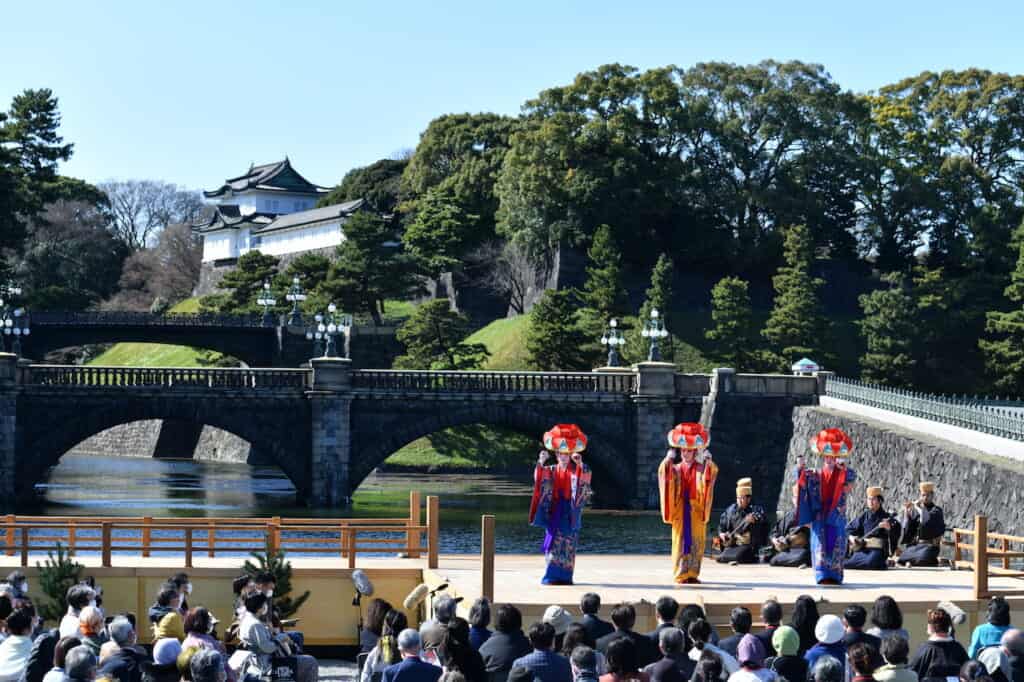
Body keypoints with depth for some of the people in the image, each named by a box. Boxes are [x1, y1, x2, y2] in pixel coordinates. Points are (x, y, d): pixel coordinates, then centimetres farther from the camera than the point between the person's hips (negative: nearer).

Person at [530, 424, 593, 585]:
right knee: (553, 541, -3)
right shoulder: (551, 470, 8)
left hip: (571, 510, -1)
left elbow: (586, 477, -14)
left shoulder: (576, 470, 4)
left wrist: (580, 464, -30)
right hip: (555, 510, 1)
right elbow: (540, 478, -7)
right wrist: (541, 463, -23)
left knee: (568, 544, -1)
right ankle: (552, 575, -2)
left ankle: (565, 576, 2)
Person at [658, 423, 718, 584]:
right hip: (680, 509, 0)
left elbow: (713, 471, -11)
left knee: (696, 541, 0)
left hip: (697, 510, 0)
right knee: (680, 539, -3)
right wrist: (668, 461, -21)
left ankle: (693, 573, 6)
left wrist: (708, 461, -21)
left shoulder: (702, 469, 8)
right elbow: (664, 473, -10)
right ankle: (681, 574, -1)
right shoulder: (676, 468, 8)